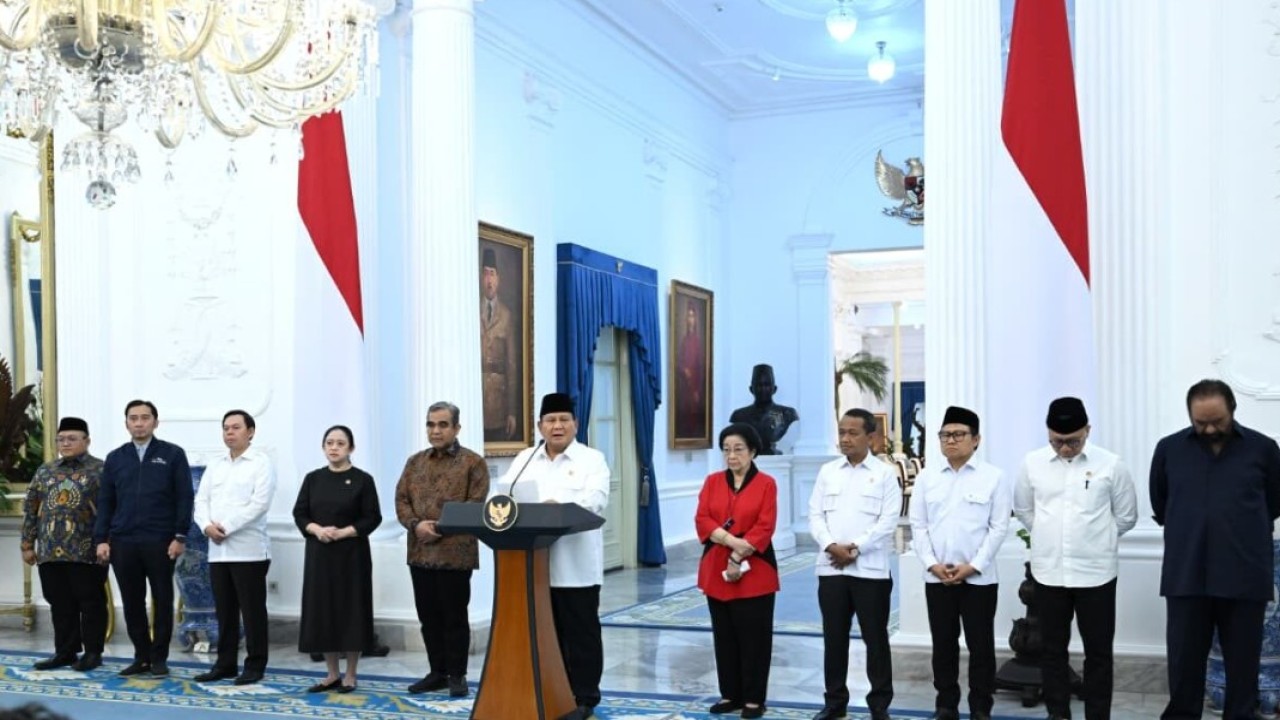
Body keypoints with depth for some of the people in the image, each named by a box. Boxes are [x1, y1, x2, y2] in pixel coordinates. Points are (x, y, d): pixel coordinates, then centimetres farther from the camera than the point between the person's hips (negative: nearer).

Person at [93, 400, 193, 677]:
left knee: (162, 600, 4)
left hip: (160, 542, -3)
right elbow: (105, 502, 11)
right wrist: (101, 539, 2)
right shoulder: (114, 458, 11)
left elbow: (184, 497, -1)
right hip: (122, 542, 3)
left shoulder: (173, 454, 2)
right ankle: (141, 657, 18)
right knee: (132, 602, 7)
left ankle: (159, 658, 14)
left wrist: (180, 536, -8)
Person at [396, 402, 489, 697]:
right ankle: (437, 672, 23)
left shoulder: (473, 462, -2)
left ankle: (457, 674, 13)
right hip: (420, 552, 5)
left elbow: (476, 506, -9)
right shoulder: (415, 461, 14)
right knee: (428, 616, 11)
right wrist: (416, 525, -10)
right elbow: (401, 499, 9)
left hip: (455, 552, -5)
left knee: (454, 616, 2)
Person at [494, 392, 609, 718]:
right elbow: (504, 494, 7)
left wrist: (561, 507, -29)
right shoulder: (524, 459, 14)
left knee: (580, 631, 3)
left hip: (575, 565, -4)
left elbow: (596, 500, -13)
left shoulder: (592, 459, 2)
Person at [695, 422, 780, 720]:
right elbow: (702, 520, -2)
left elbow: (764, 528, -10)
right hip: (716, 571, 4)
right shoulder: (712, 482, 7)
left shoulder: (766, 483, -3)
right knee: (724, 636, 10)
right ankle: (730, 694, 21)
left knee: (754, 637, 1)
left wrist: (738, 558, -17)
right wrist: (732, 541, -17)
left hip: (754, 573, -4)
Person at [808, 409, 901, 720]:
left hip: (871, 569, -3)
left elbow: (888, 520, -8)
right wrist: (831, 546, -11)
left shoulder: (885, 473, 0)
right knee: (834, 637, 9)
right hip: (831, 568, 3)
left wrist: (855, 548, -14)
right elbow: (815, 515, 6)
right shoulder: (828, 472, 11)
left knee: (875, 638, 3)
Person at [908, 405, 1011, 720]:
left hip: (979, 577, -2)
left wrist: (973, 566, -11)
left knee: (980, 645, 4)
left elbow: (999, 526, -5)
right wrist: (932, 564, -7)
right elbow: (918, 525, 5)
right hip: (936, 577, 2)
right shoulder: (926, 477, 6)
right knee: (943, 643, 9)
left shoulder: (994, 477, -2)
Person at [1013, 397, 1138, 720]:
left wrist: (1094, 538, 10)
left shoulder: (1110, 464, -6)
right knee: (1052, 649, 10)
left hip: (1096, 573, -2)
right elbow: (1023, 510, 14)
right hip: (1048, 572, 2)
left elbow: (1126, 516, 5)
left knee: (1098, 652, 6)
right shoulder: (1033, 463, -1)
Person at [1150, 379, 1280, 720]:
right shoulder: (1169, 449, 3)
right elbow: (1159, 504, 18)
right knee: (1184, 661, 7)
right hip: (1186, 576, 1)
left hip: (1245, 576, -1)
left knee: (1243, 662, 9)